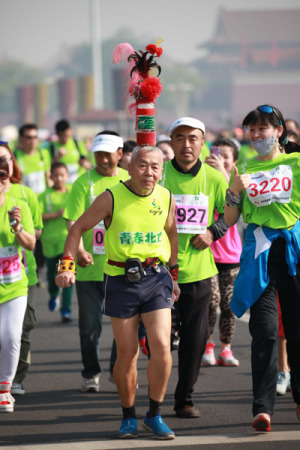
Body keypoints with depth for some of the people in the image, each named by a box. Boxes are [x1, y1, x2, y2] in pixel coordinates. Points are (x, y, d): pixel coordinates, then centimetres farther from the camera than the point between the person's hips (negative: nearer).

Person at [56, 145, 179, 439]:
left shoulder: (166, 198, 3)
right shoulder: (111, 198, -7)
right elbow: (78, 228, 2)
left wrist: (173, 274, 23)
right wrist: (67, 266, -6)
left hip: (155, 278, 2)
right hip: (121, 281, -2)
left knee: (161, 346, -11)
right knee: (127, 354, 3)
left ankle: (154, 415, 5)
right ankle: (128, 417, 20)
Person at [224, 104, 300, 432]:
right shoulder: (245, 170, 13)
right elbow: (229, 220, 10)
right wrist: (235, 189, -4)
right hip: (259, 251, 1)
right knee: (264, 330, -8)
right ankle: (262, 407, -12)